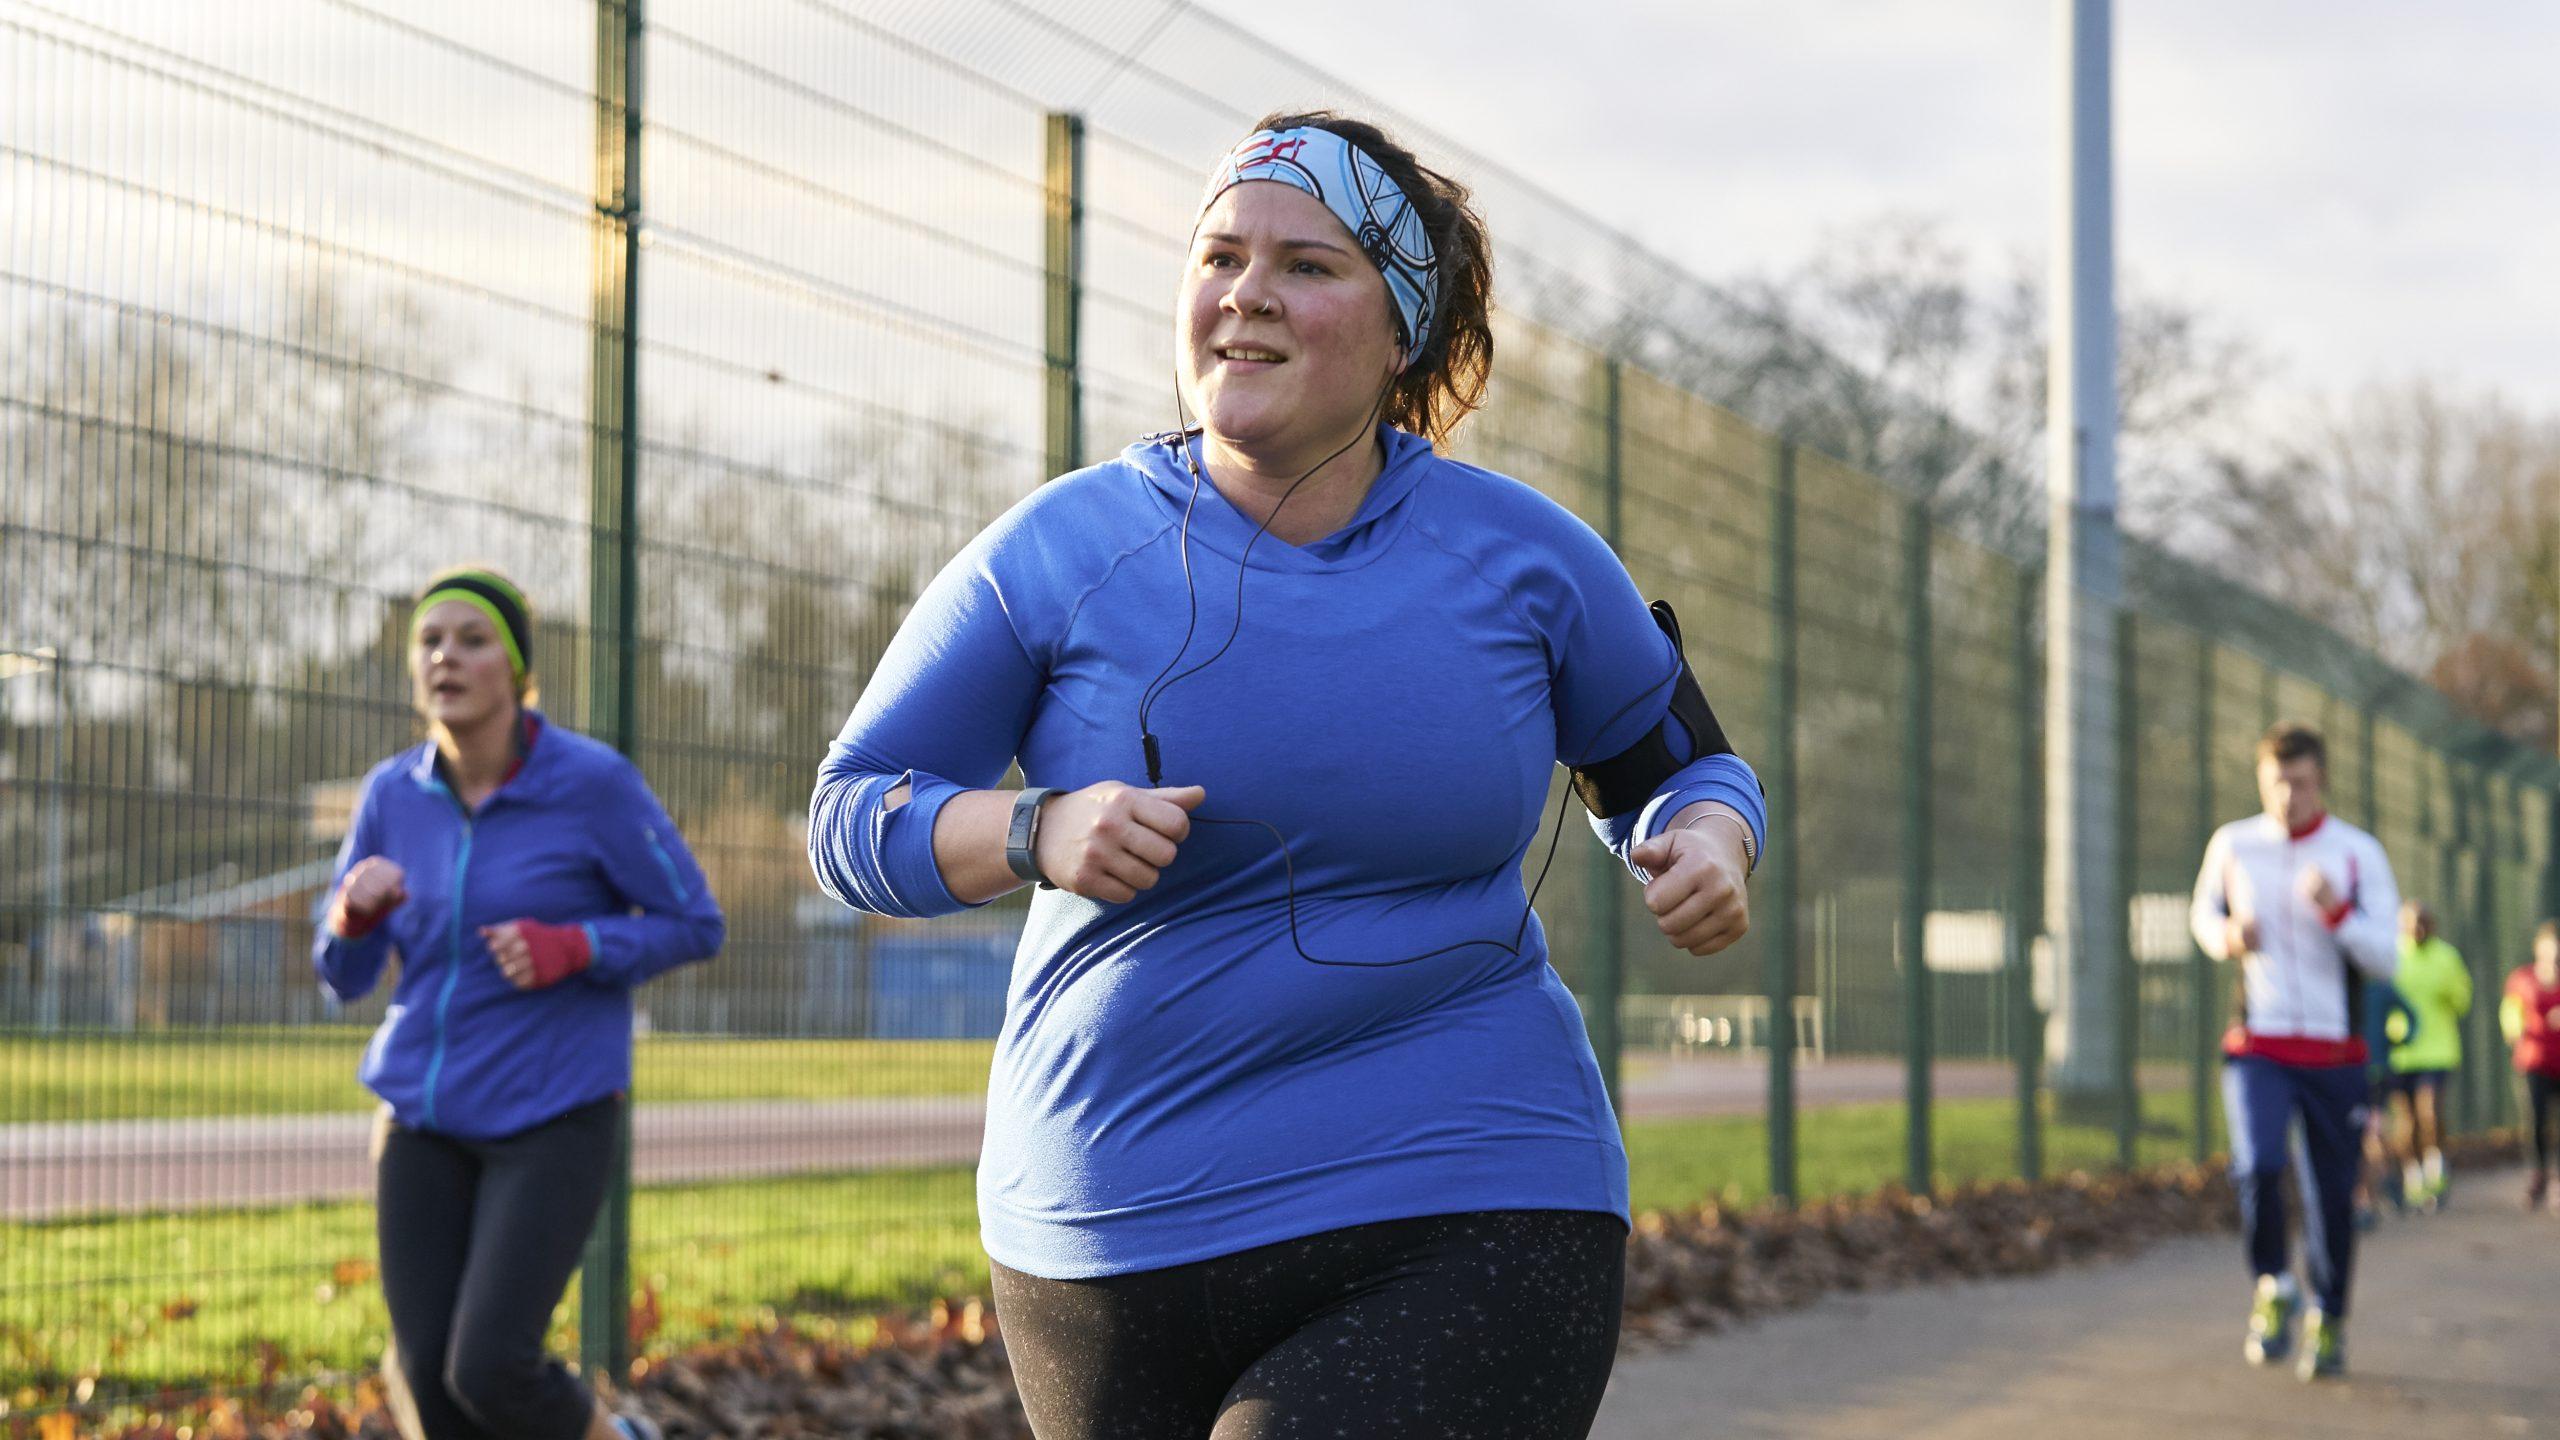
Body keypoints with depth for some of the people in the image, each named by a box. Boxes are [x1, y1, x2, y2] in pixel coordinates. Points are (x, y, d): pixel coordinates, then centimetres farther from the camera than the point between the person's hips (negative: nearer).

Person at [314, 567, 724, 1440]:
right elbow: (343, 975, 4)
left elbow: (695, 926, -5)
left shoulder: (595, 781, -14)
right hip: (426, 1118, 5)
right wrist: (356, 911, -19)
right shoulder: (393, 795, -1)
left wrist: (569, 950, -22)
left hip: (555, 1116, -5)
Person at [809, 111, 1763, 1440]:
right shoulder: (1059, 554, -2)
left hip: (1464, 1233, -2)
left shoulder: (1519, 556, 2)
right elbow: (853, 811, 2)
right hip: (1112, 1239, 2)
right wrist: (1040, 832, -17)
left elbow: (1672, 765, 18)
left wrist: (1707, 846, -6)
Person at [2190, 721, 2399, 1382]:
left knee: (2332, 1194, 4)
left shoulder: (2359, 853, -2)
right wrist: (2226, 938, -3)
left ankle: (2329, 1322, 25)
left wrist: (2336, 911, -24)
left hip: (2334, 1054, 0)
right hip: (2257, 1047, 0)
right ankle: (2273, 1290, -1)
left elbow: (2386, 959, -7)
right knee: (2257, 1167, -23)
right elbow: (2205, 913, 20)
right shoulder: (2232, 846, 2)